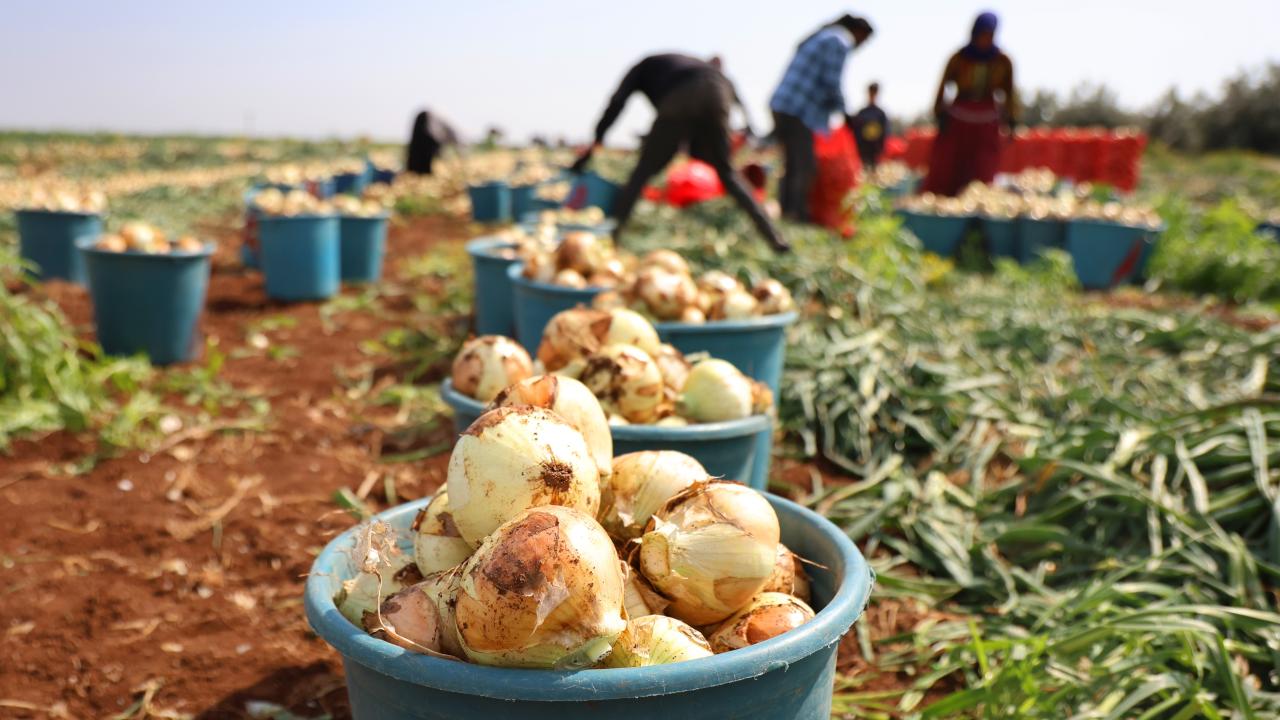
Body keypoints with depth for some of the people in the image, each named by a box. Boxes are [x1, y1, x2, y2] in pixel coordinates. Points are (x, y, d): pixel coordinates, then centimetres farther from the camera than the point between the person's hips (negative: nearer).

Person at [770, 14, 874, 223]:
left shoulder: (819, 38, 24)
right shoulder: (839, 43, -5)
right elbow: (831, 83, -12)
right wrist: (843, 111, 0)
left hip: (782, 106, 10)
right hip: (799, 111, -10)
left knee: (792, 165, 12)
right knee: (806, 166, -9)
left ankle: (787, 212, 14)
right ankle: (799, 214, -10)